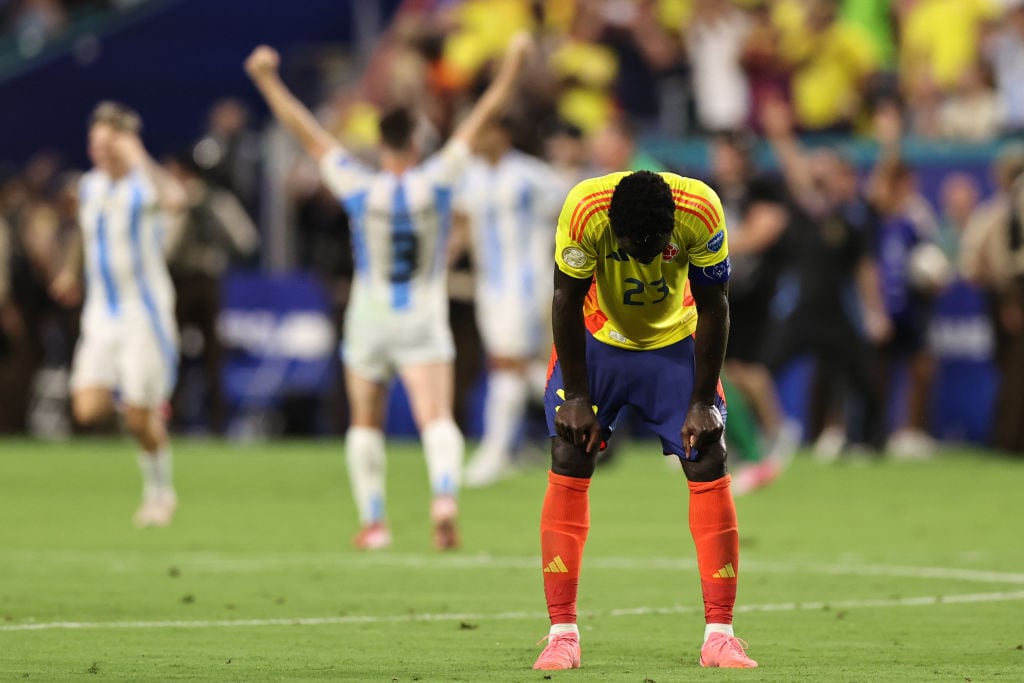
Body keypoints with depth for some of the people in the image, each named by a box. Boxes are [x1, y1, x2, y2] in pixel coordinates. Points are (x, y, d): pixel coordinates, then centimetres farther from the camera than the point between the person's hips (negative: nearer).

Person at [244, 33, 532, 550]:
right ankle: (445, 495, -36)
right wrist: (513, 62, 6)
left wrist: (268, 80, 1)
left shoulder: (360, 189, -9)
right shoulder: (435, 181, -8)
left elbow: (307, 134, -5)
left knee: (365, 423, 15)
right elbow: (483, 115, -1)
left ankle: (372, 521, 17)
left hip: (370, 319, 1)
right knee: (436, 418, -10)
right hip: (425, 322, -1)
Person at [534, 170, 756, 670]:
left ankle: (719, 635, -4)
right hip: (596, 341, -1)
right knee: (568, 467, -10)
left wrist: (702, 402, -14)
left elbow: (712, 309, -17)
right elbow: (568, 303, -18)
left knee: (710, 469, -8)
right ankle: (562, 635, -5)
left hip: (674, 342, 1)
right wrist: (577, 396, -15)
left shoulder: (701, 211, -31)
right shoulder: (584, 210, -33)